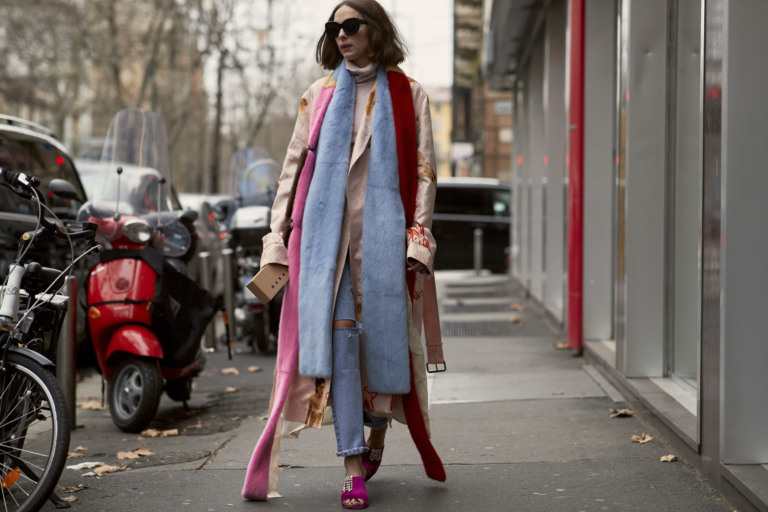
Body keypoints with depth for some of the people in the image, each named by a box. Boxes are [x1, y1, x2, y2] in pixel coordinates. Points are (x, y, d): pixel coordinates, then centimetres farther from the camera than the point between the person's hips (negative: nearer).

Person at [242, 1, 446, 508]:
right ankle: (354, 469, -9)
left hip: (383, 229, -1)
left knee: (384, 337, 0)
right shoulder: (319, 95, 14)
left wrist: (418, 238, -5)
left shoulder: (408, 96, 8)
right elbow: (294, 167, 14)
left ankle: (376, 432, 30)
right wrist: (277, 238, 8)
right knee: (337, 334, -10)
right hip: (326, 230, 1)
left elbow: (424, 172, 4)